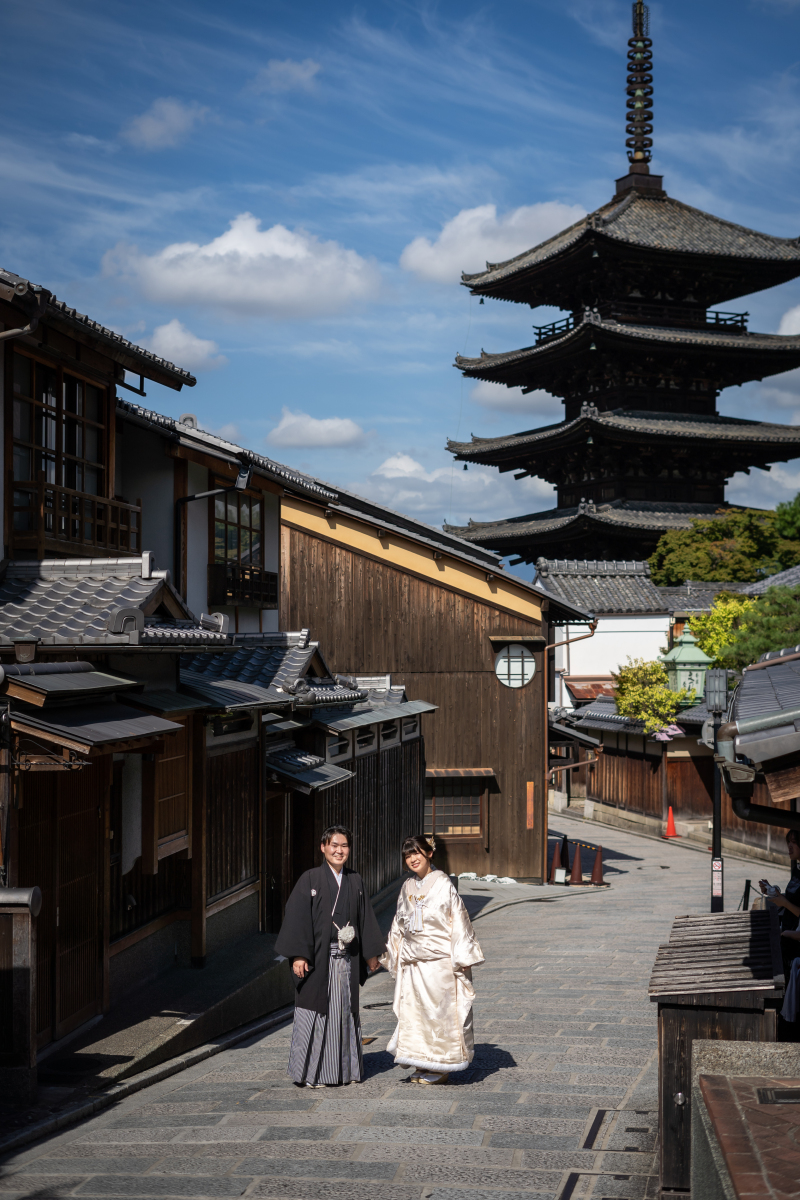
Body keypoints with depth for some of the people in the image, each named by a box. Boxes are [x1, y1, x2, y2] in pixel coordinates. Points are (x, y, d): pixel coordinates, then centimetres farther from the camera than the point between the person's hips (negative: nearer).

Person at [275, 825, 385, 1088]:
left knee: (345, 1011, 10)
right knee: (316, 1012, -2)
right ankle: (311, 1073, 5)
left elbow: (365, 918, 16)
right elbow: (297, 917, -10)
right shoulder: (310, 880, -5)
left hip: (347, 960, 5)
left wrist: (371, 953, 16)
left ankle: (344, 1070, 18)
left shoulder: (355, 881, 10)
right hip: (318, 958, -5)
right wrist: (298, 955, -17)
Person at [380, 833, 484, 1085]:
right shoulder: (407, 888, 11)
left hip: (439, 960, -6)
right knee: (414, 1010, 6)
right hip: (413, 961, 6)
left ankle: (441, 1068, 6)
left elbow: (458, 920, -8)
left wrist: (461, 958, -11)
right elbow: (399, 925, 20)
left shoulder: (443, 884, -7)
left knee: (440, 1010, -2)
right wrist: (395, 955, 19)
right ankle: (424, 1065, 15)